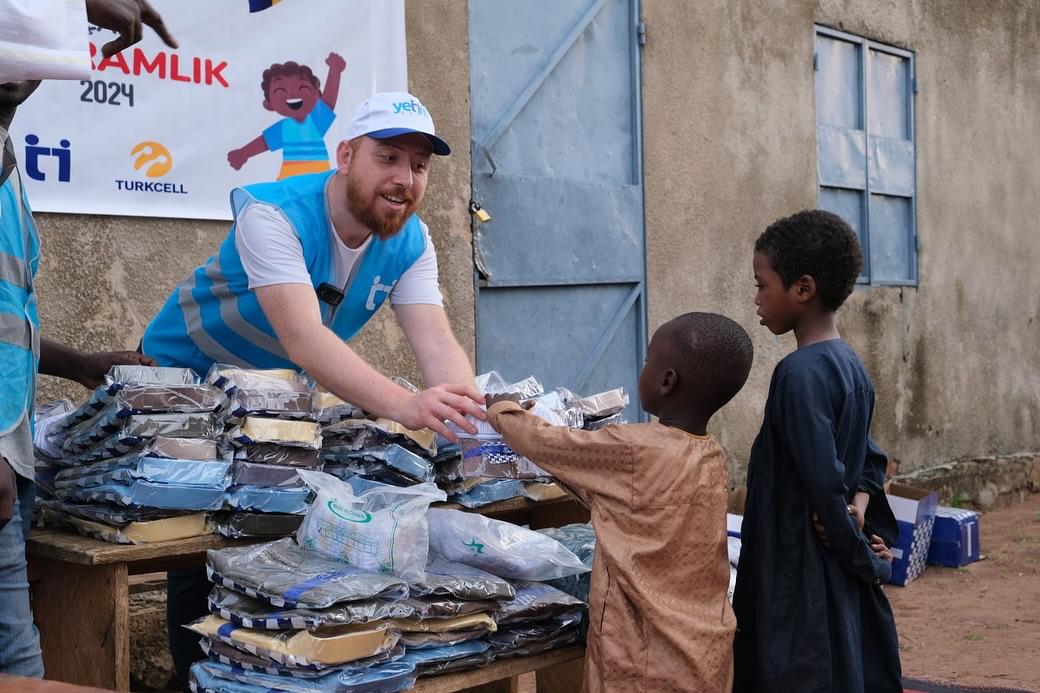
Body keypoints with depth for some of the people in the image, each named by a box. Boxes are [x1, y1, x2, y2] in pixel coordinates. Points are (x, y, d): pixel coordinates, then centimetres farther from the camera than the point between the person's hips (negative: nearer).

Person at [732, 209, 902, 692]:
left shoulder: (800, 373, -19)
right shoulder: (851, 365, 9)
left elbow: (824, 484, -22)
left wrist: (866, 561, -10)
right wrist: (859, 507, -1)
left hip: (800, 579, -9)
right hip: (846, 579, 9)